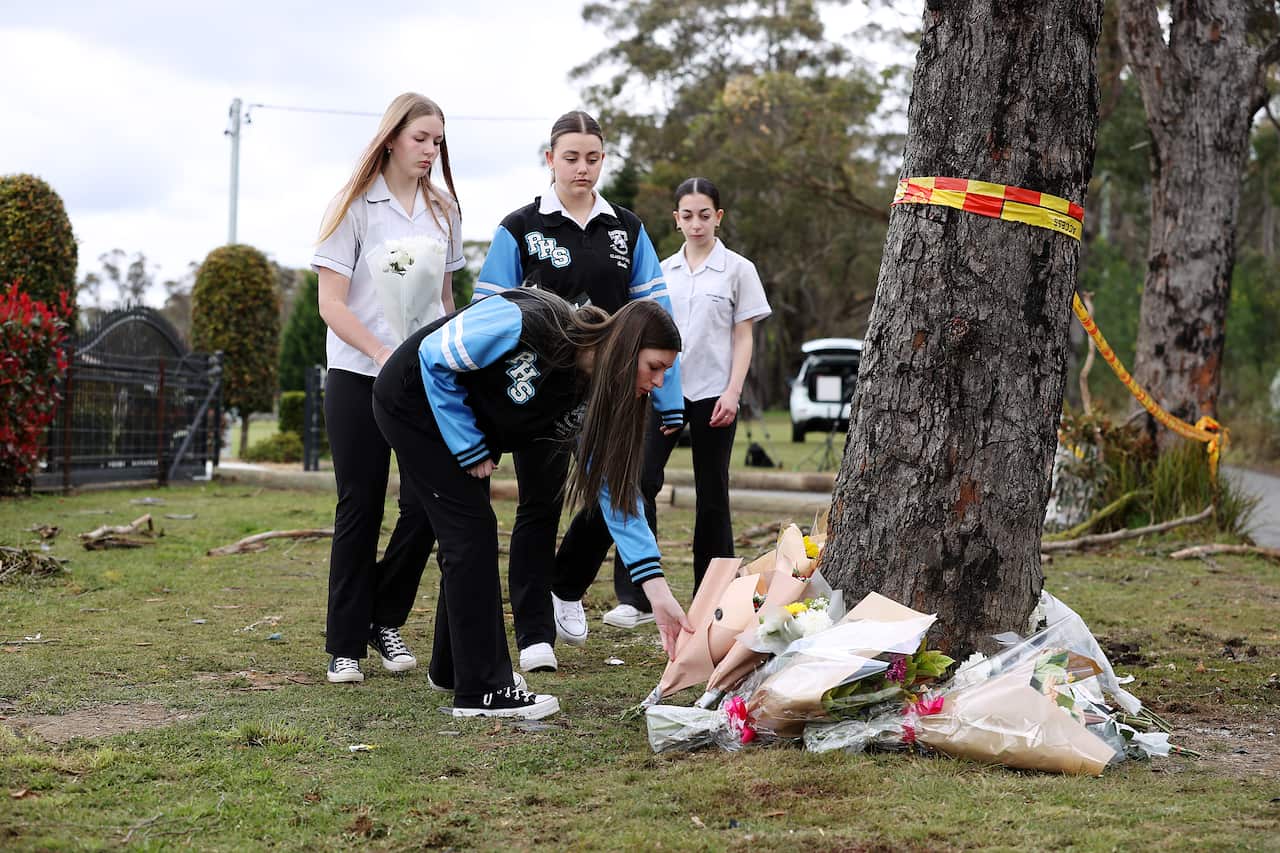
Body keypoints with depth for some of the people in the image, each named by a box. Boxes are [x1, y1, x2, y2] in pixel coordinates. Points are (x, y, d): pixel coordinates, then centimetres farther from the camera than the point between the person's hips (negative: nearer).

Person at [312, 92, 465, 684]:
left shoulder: (442, 211, 9)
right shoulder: (355, 207, -5)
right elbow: (331, 305, -10)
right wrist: (387, 355, -19)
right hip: (358, 378, -4)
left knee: (427, 504, -3)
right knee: (360, 508, 0)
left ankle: (385, 619, 18)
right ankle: (345, 644, 9)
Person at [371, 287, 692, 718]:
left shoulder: (598, 398, -13)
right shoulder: (529, 324, -35)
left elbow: (615, 487, -11)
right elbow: (435, 358, -25)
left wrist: (657, 590, -17)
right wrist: (470, 450, -19)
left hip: (465, 415, 8)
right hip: (413, 402, -8)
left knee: (469, 537, 11)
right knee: (472, 531, -12)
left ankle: (451, 667, 29)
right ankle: (480, 690, -9)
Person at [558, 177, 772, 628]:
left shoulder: (738, 270, 2)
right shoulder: (663, 271, 11)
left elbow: (743, 337, 1)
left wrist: (732, 392, -8)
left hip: (713, 392, -2)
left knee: (711, 495, 3)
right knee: (640, 481, -12)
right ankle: (635, 598, -12)